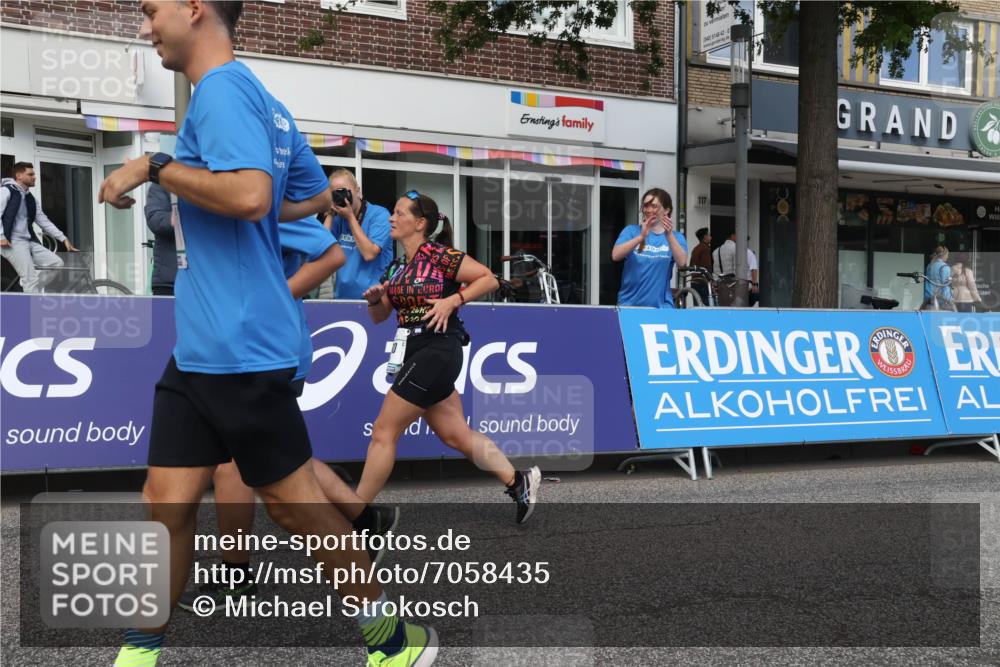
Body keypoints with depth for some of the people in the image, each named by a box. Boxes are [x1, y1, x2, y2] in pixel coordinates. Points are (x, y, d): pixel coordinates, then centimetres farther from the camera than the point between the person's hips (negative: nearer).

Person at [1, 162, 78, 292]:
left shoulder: (30, 198, 18)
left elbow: (44, 221, 19)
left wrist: (64, 239, 14)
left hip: (29, 242, 8)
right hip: (12, 242, -8)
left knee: (57, 263, 0)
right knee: (31, 279, -14)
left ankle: (28, 290, 9)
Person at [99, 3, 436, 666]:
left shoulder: (222, 89, -13)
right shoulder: (259, 100, 15)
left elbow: (249, 194, -29)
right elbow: (317, 195, 25)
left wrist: (155, 167, -17)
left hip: (241, 349, -9)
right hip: (198, 351, 9)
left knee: (293, 501, 2)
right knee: (167, 503, 8)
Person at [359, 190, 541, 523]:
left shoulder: (439, 255, -10)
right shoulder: (396, 267, 12)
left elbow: (489, 279, -9)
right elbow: (379, 316, 18)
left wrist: (453, 301, -19)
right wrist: (374, 298, -3)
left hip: (436, 353, -9)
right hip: (417, 356, 9)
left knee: (383, 432, -6)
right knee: (457, 435, 10)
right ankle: (518, 481, 19)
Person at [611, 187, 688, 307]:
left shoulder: (676, 237, 5)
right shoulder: (631, 231, 3)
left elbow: (682, 262, -14)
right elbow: (615, 255, -14)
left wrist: (669, 235, -27)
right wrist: (641, 236, -26)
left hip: (661, 305, 0)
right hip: (629, 303, 0)